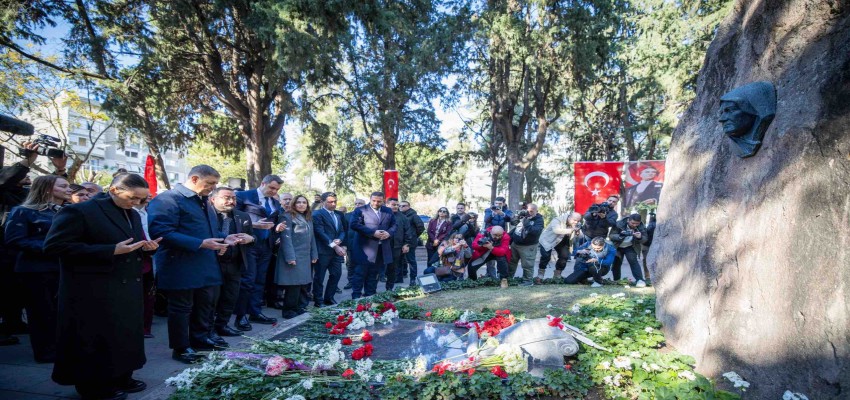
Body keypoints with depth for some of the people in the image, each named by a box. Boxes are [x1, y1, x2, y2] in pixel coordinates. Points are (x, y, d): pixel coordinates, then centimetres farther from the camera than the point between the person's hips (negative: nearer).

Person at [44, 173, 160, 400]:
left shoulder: (133, 215, 12)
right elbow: (54, 245, -20)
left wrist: (146, 247, -4)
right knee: (94, 340, 5)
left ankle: (121, 378, 27)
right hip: (93, 292, -8)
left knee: (126, 335, 13)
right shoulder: (79, 211, -13)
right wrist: (112, 250, -25)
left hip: (127, 288, 8)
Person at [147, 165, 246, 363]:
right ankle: (181, 348, 18)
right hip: (181, 268, -9)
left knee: (205, 305, 18)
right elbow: (161, 231, -27)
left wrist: (224, 238, 3)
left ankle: (200, 339, 34)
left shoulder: (203, 202, 15)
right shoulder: (167, 199, -16)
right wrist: (200, 244, -29)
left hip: (206, 266, 9)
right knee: (181, 308, 5)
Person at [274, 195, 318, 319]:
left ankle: (296, 307, 16)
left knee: (301, 283, 7)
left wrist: (314, 254, 11)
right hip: (293, 256, -7)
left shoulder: (308, 219, 18)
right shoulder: (287, 217, -5)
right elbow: (286, 238, -13)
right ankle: (288, 310, 3)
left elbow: (311, 238, 19)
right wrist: (290, 257, -20)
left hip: (305, 257, 7)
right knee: (293, 283, -7)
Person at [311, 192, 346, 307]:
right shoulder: (317, 214, -7)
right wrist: (334, 245, -20)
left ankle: (329, 298, 24)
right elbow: (320, 233, -15)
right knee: (319, 277, 4)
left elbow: (342, 231, 14)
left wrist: (339, 240, -9)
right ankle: (318, 301, 15)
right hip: (323, 250, -7)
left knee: (336, 274, 9)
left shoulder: (339, 214, 15)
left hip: (337, 250, 7)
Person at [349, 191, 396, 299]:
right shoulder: (360, 210, -4)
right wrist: (373, 233, -20)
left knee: (374, 274, 12)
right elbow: (354, 224, -15)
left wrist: (389, 233, -9)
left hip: (382, 249, 5)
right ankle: (356, 296, 6)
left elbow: (394, 225, 15)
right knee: (360, 273, -1)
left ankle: (370, 296, 21)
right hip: (365, 248, -5)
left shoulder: (388, 211, 12)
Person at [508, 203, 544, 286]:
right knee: (511, 261, 17)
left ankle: (527, 281, 12)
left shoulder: (539, 220, -11)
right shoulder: (524, 217, 10)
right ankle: (508, 277, 32)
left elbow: (536, 231, -29)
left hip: (528, 247, -7)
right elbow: (515, 228, 17)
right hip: (515, 244, 7)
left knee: (527, 265, -3)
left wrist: (526, 224, -32)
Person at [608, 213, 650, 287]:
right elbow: (611, 236, -24)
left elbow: (645, 239, -13)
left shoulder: (641, 227, -15)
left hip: (630, 248, 0)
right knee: (616, 262, 5)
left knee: (633, 261, -21)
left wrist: (640, 237, -38)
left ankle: (639, 280, -22)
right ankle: (616, 280, 23)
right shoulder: (619, 224, -22)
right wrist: (620, 236, -45)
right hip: (617, 247, 0)